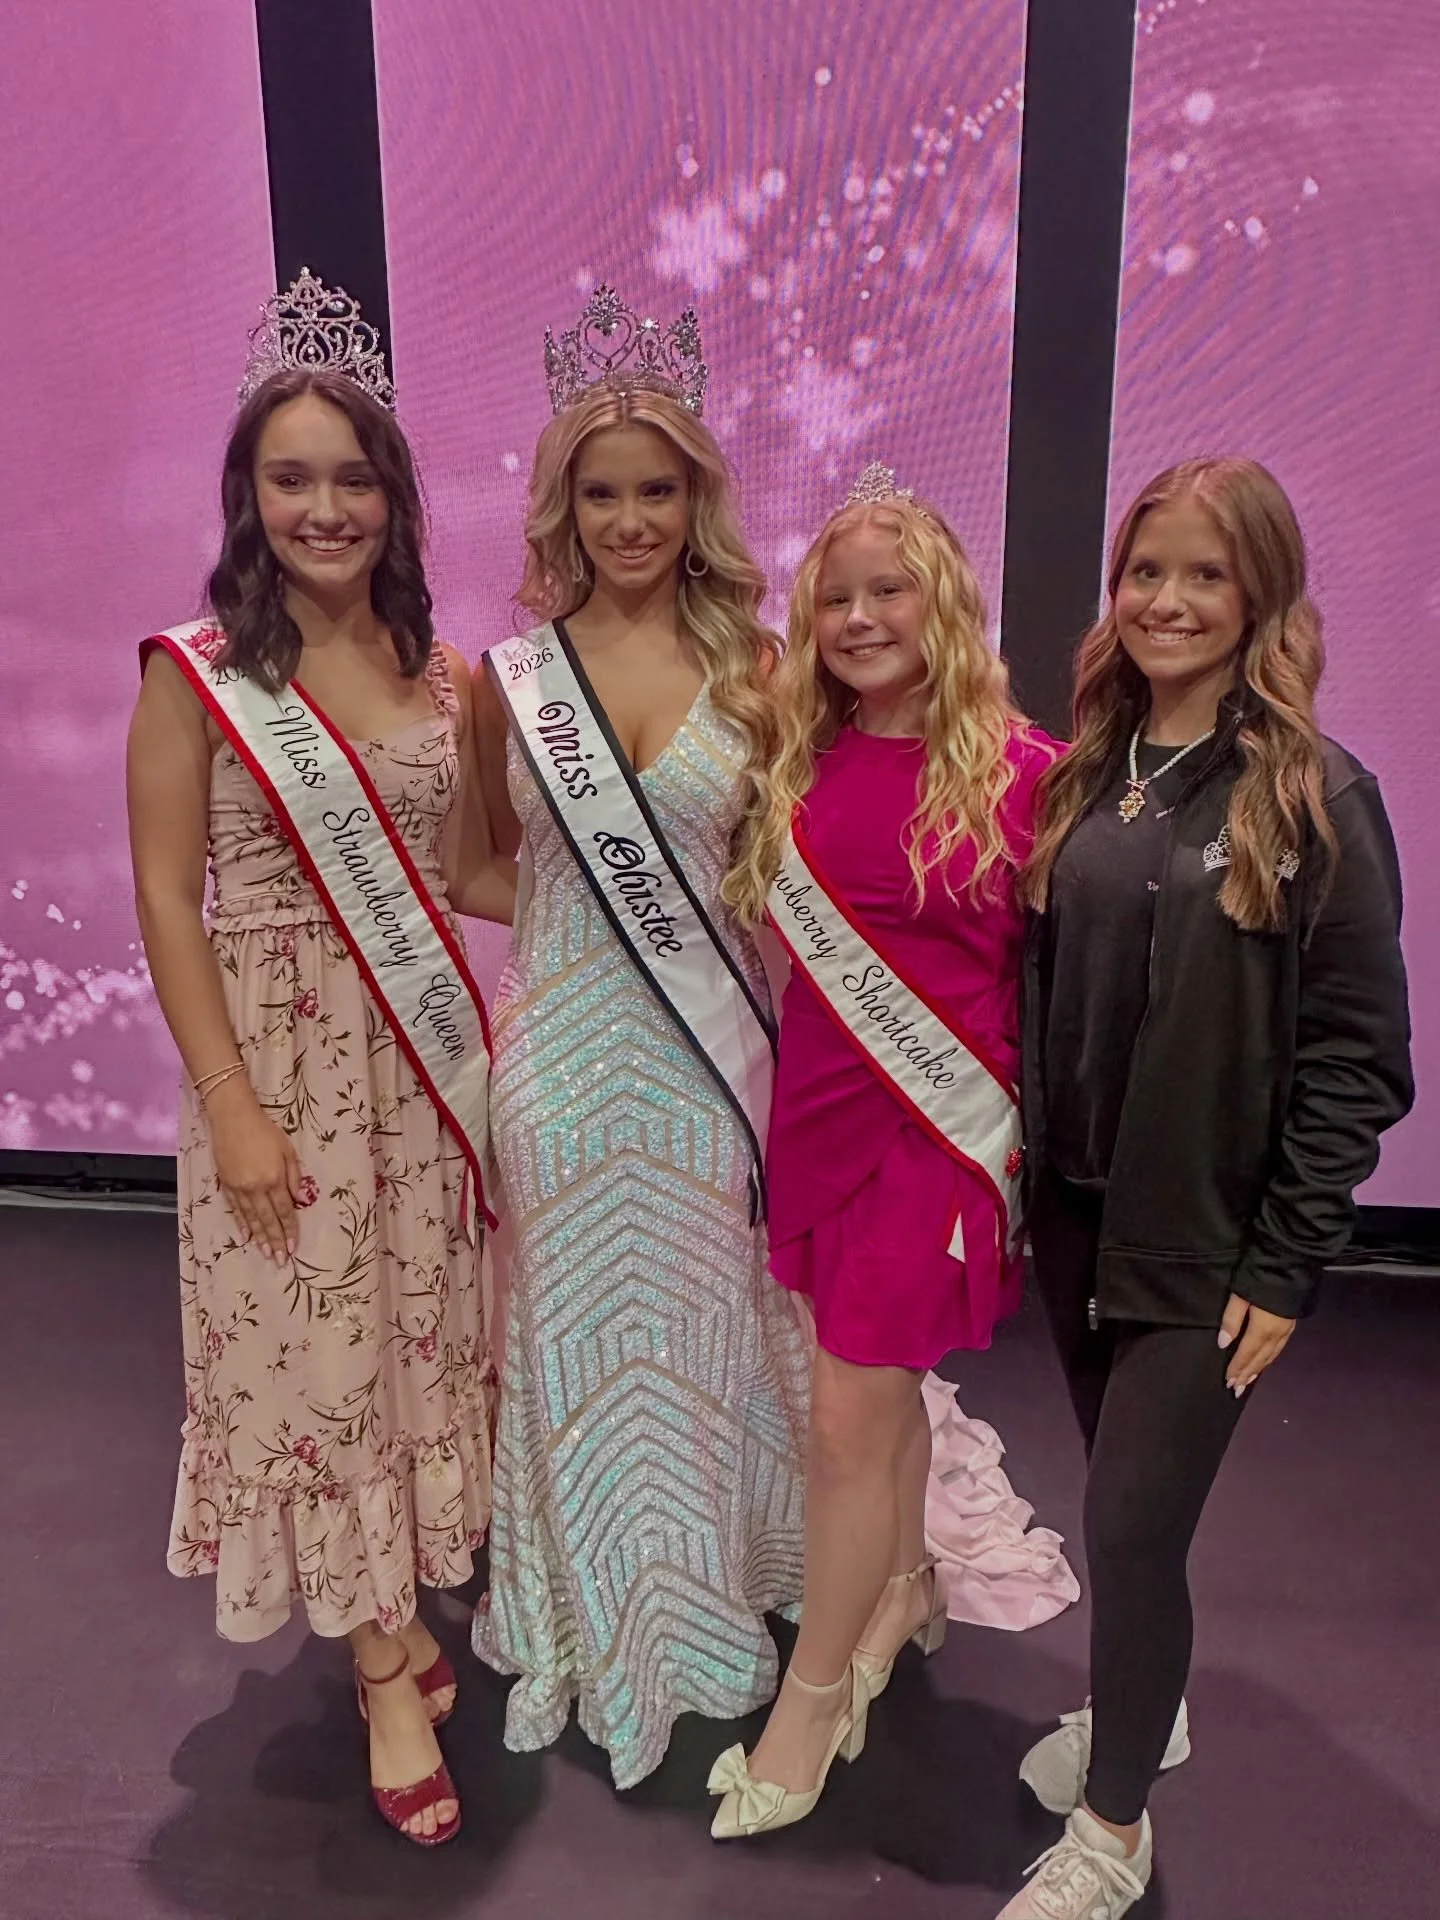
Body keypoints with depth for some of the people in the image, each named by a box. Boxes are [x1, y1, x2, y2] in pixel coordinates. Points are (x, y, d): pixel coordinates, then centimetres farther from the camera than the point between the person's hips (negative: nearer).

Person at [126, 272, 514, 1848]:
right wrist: (233, 1106, -13)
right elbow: (166, 901, -8)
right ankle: (388, 1668, 25)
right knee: (312, 1349, 6)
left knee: (420, 1330, 13)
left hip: (424, 1059, 4)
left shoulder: (446, 677, 4)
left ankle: (393, 1610, 37)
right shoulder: (195, 672, -6)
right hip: (278, 1059, -3)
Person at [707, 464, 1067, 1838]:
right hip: (819, 1104, 5)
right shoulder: (804, 763, 3)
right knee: (882, 1384, 21)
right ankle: (906, 1586, 47)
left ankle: (812, 1700, 24)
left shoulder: (1016, 767, -11)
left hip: (939, 1119, -5)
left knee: (848, 1417, 2)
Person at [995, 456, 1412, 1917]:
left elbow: (1355, 1058, -11)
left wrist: (1286, 1268, -12)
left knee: (1130, 1522, 1)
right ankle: (1143, 1707, 46)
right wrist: (1014, 1178, 7)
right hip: (1074, 1213, 5)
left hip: (1205, 1242, -5)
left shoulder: (1314, 798, -10)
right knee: (1125, 1499, 19)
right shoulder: (1081, 780, 5)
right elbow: (1033, 997, 8)